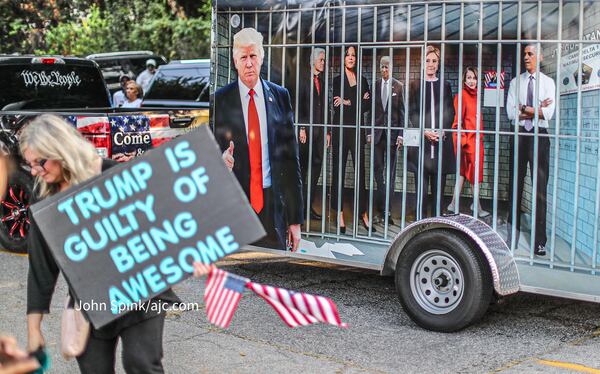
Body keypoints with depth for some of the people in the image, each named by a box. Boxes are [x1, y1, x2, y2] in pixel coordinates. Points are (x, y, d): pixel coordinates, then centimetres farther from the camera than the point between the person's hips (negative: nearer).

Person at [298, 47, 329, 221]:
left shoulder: (322, 82, 16)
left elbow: (324, 108, 17)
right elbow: (299, 106, -5)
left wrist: (327, 131, 13)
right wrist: (301, 128, -12)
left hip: (319, 130, 6)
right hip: (306, 129, -6)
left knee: (316, 168, 3)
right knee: (303, 167, -2)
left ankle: (308, 206, 7)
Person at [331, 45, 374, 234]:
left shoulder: (362, 81, 14)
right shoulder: (337, 81, 5)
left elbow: (368, 105, 3)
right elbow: (336, 106, -8)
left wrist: (348, 102, -7)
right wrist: (359, 101, -7)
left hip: (357, 130, 2)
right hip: (340, 130, -2)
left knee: (360, 171, -1)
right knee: (339, 172, 0)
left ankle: (364, 214, 3)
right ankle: (340, 214, 4)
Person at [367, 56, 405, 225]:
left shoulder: (399, 86, 1)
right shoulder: (375, 86, 8)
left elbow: (402, 112, 0)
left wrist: (401, 134, -6)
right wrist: (369, 132, 4)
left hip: (392, 132, -2)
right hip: (377, 133, 2)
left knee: (390, 172, 1)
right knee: (378, 170, 1)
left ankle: (386, 209, 3)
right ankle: (382, 209, 7)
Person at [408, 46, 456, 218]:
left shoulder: (445, 86, 14)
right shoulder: (415, 86, 7)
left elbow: (450, 112, 9)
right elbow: (412, 113, 1)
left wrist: (442, 130, -7)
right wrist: (424, 131, -12)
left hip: (441, 142, 2)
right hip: (420, 143, -2)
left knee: (439, 189, 3)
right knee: (421, 189, -5)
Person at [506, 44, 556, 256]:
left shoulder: (548, 83, 5)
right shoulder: (515, 82, 10)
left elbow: (548, 114, -7)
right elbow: (511, 113, -2)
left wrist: (524, 109, -7)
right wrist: (538, 109, -7)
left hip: (539, 136, -2)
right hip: (520, 135, 2)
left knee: (540, 189, -3)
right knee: (515, 185, 5)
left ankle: (540, 242, -1)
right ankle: (513, 236, 13)